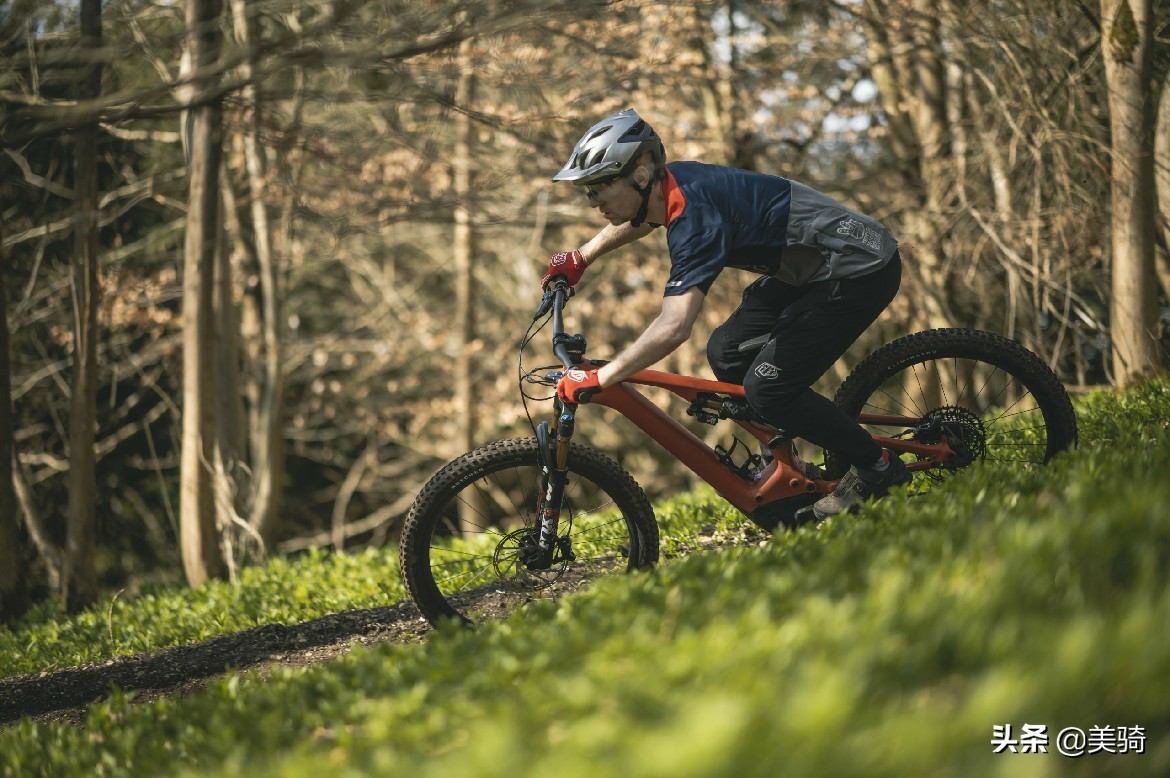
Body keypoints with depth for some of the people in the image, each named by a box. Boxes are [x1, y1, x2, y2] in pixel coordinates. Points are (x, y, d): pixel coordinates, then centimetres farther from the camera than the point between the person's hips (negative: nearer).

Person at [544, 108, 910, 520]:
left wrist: (597, 379, -34)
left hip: (861, 270, -10)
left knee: (767, 386, -14)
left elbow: (673, 328, -38)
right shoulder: (672, 181, -2)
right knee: (726, 353, 7)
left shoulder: (694, 216, -29)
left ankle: (878, 468, 2)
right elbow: (637, 220, 27)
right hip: (811, 265, 10)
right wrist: (580, 258, 26)